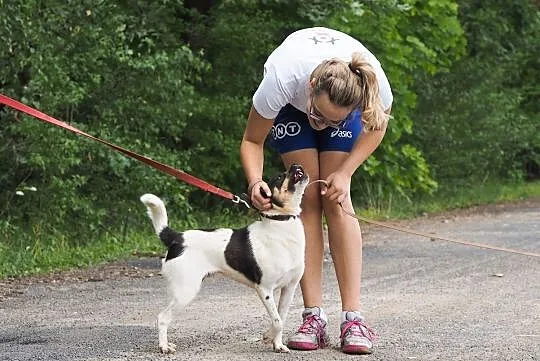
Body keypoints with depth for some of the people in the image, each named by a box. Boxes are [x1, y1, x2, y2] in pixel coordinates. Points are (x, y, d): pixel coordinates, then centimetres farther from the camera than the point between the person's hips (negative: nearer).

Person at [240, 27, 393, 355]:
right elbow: (252, 141, -24)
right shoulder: (281, 79, -43)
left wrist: (345, 171, -23)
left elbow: (379, 122, -13)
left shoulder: (375, 83, -40)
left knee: (336, 201, -12)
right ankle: (314, 316, -11)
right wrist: (255, 181, -43)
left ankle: (353, 318, -14)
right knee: (308, 200, -12)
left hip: (346, 102, 1)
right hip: (290, 105, 0)